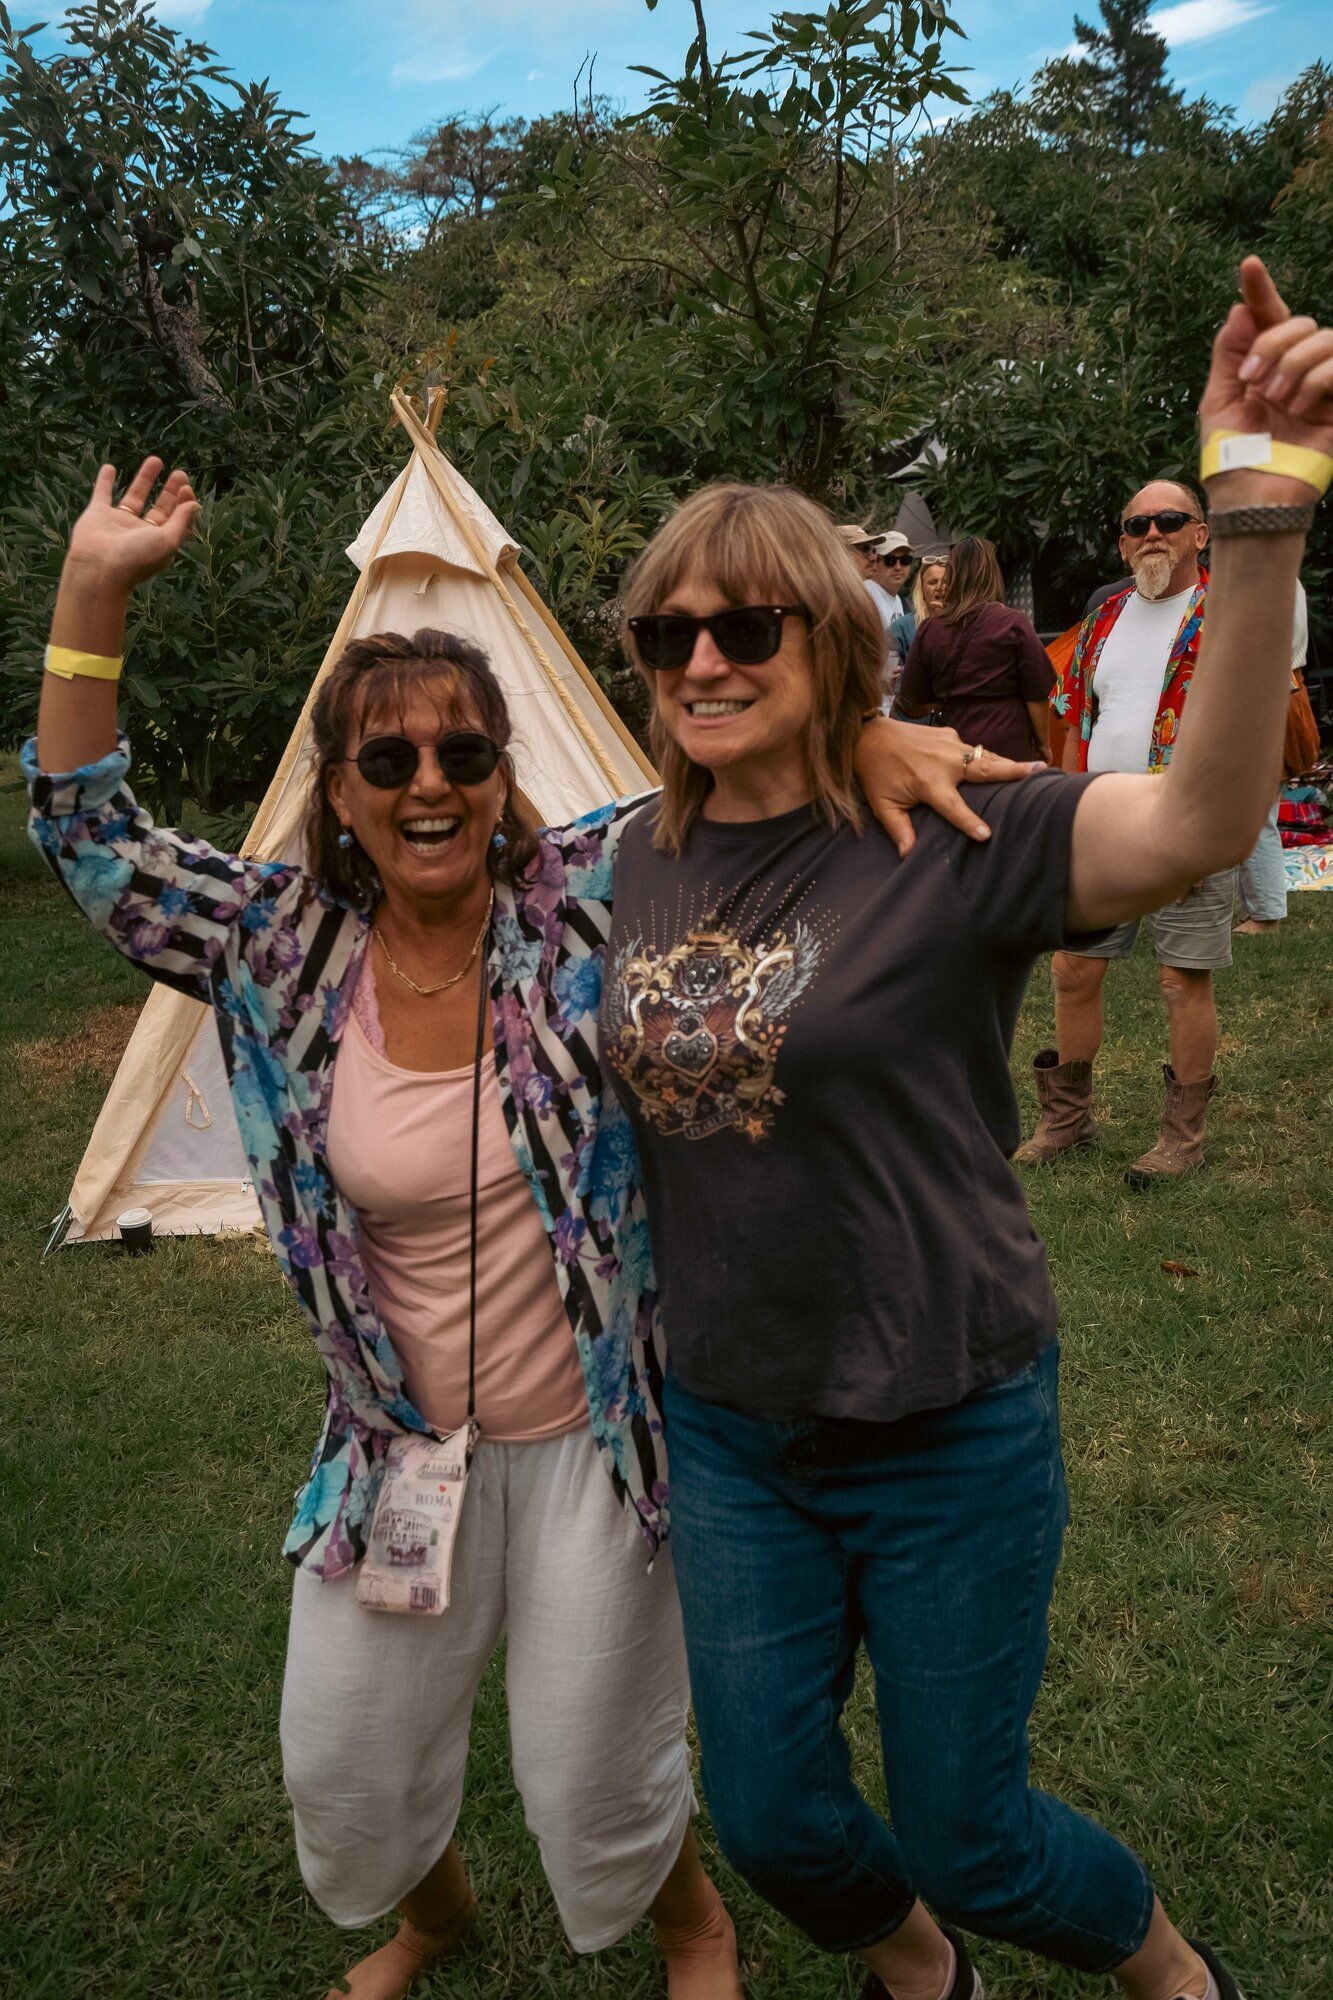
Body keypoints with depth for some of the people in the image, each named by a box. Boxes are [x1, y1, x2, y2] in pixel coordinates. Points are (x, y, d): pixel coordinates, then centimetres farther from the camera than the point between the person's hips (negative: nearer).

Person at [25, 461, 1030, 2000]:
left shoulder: (580, 903, -15)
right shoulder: (287, 950, -8)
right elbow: (95, 846, -7)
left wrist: (865, 736, -34)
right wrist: (92, 591, -14)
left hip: (593, 1438, -3)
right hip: (402, 1442, 3)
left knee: (595, 1785, 13)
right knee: (340, 1771, 20)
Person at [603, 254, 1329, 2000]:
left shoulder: (947, 840, -19)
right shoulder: (641, 861, -2)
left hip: (948, 1429, -5)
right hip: (729, 1428, 5)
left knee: (964, 1839, 14)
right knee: (771, 1822, 19)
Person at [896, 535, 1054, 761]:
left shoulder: (929, 630, 2)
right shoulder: (1014, 624, -5)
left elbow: (912, 705, 10)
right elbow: (1036, 696, -2)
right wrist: (1044, 745, 11)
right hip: (1010, 749, -3)